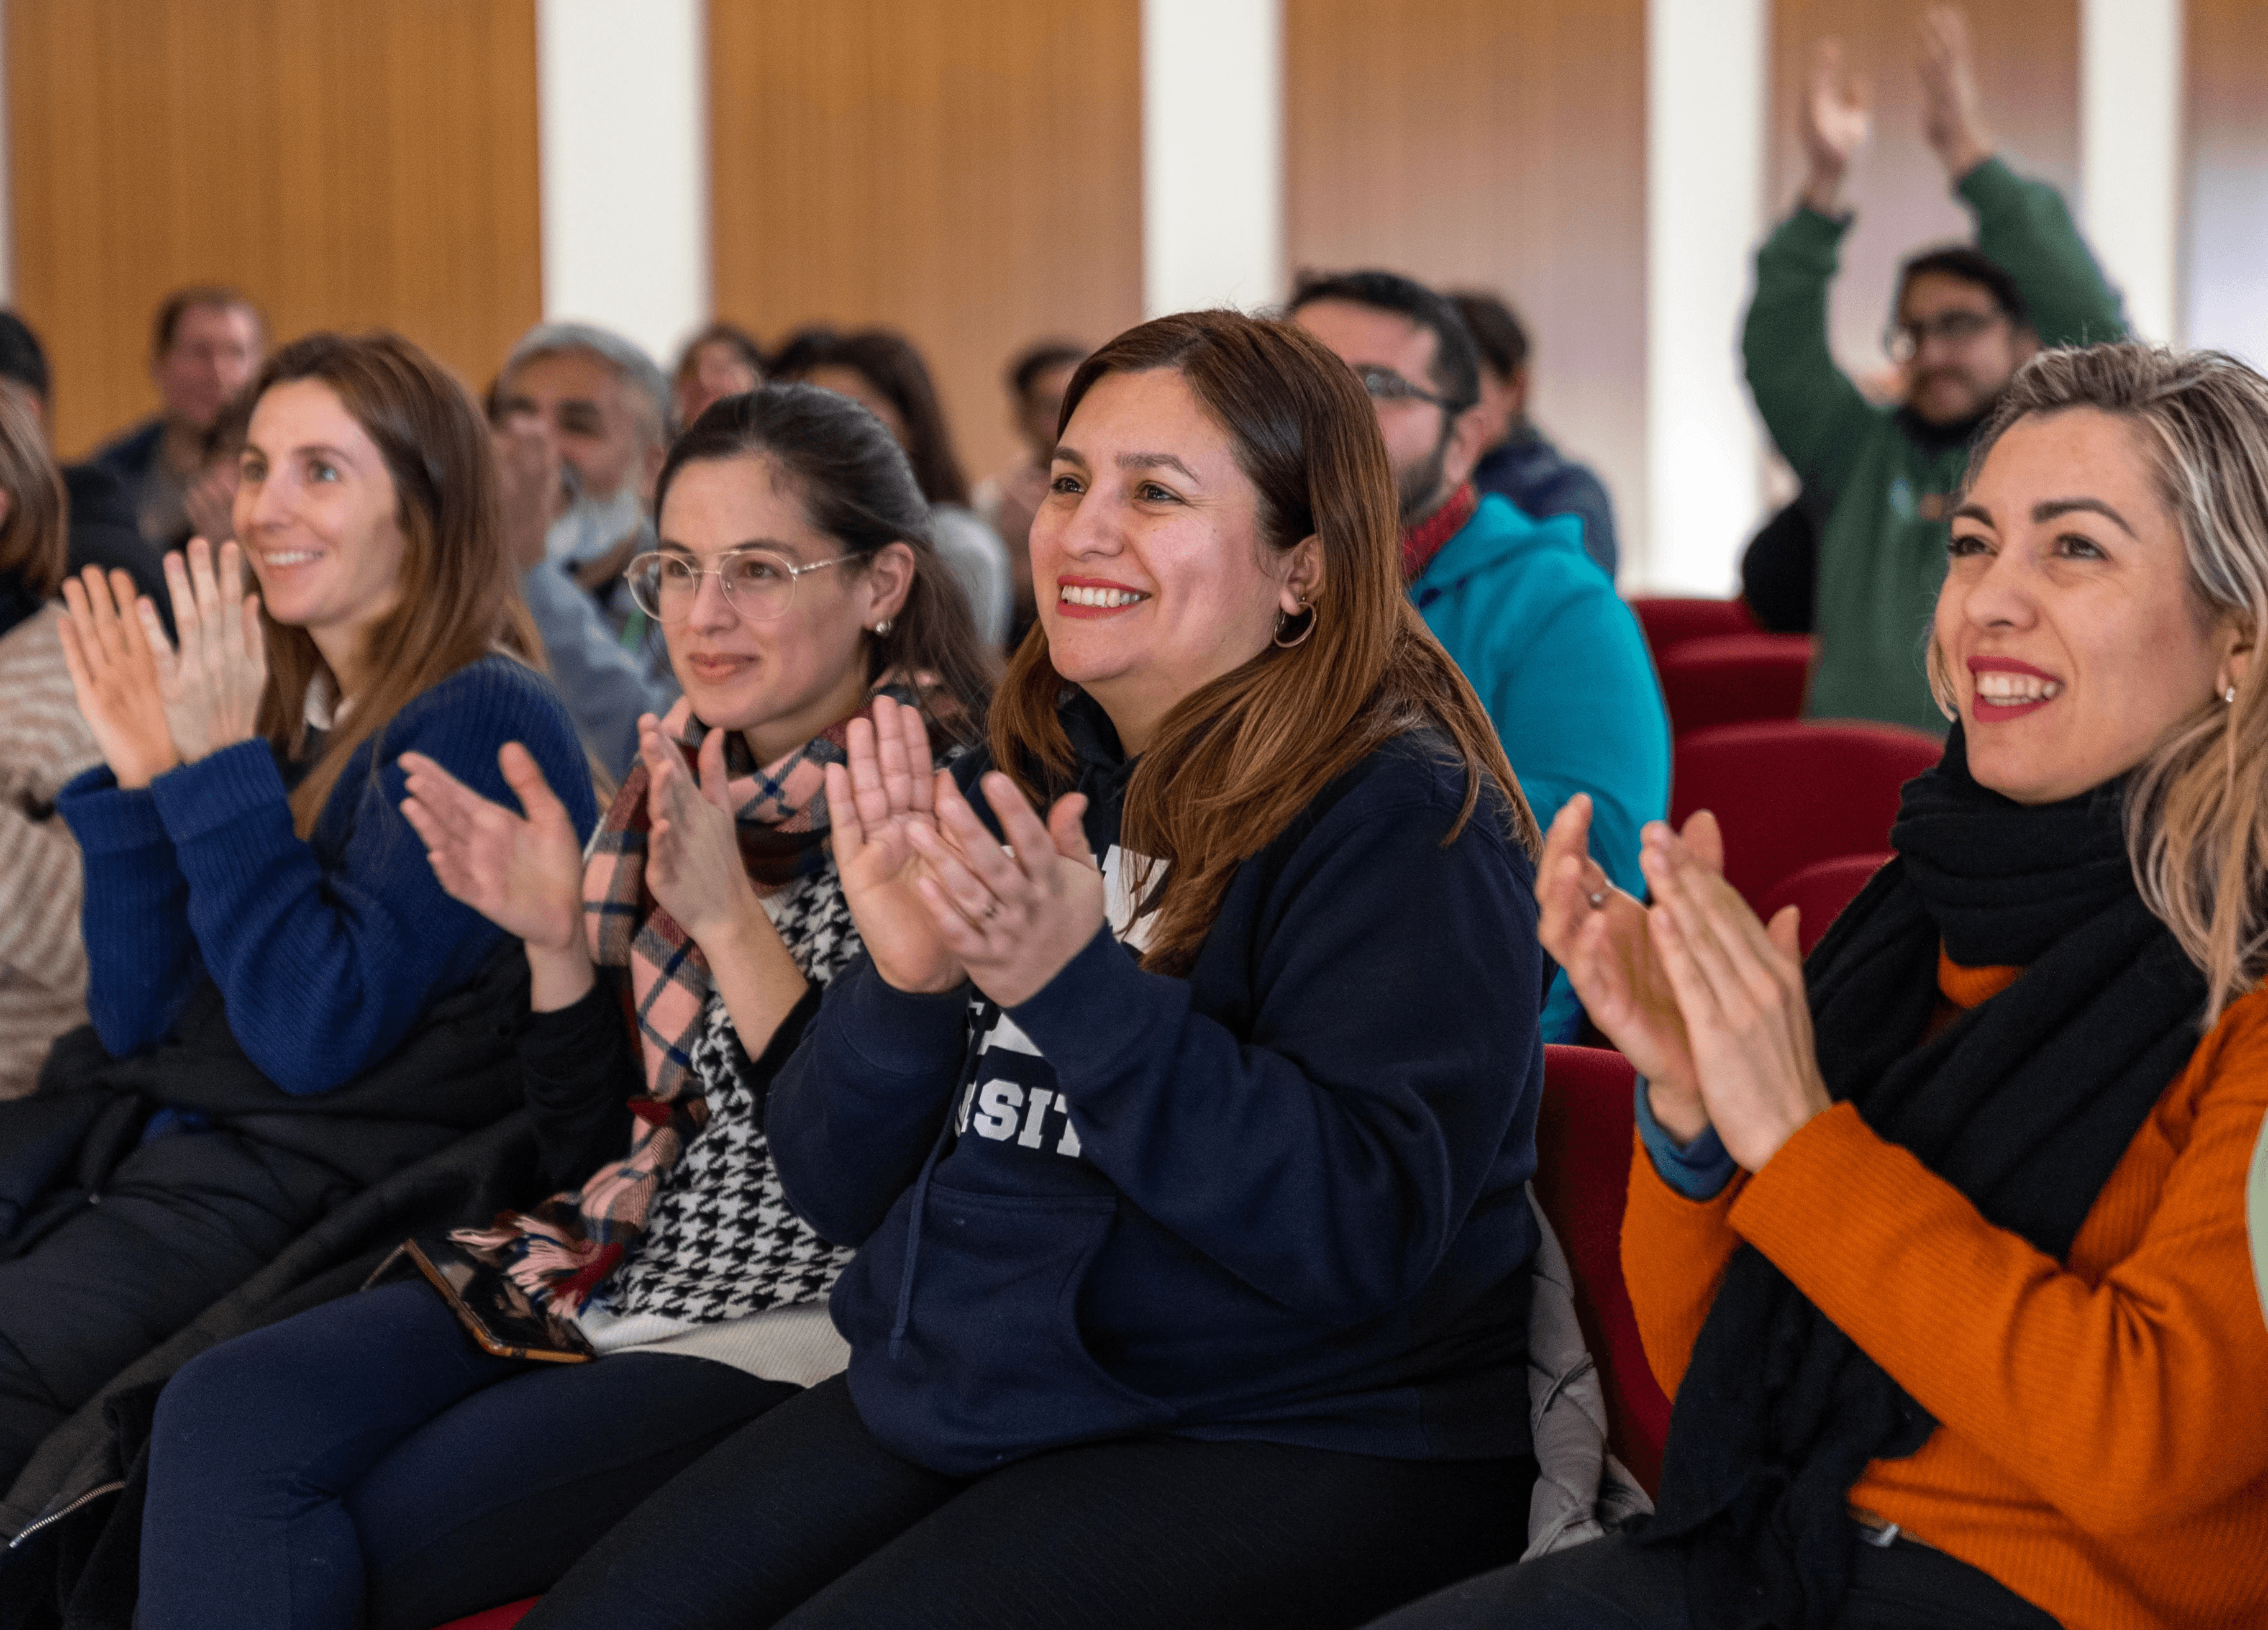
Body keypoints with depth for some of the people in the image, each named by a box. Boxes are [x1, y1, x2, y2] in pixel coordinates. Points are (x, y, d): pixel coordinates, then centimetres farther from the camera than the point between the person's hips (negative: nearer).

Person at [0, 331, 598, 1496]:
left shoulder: (482, 722, -10)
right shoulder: (283, 706, 13)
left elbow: (316, 1036, -18)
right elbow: (135, 1020, 10)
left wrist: (223, 764, -16)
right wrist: (138, 774, 0)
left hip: (318, 1175, -8)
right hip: (142, 1133, 8)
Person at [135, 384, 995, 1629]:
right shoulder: (680, 781, 9)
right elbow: (595, 1148, 12)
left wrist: (732, 922, -24)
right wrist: (558, 939, -4)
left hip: (790, 1336, -7)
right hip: (609, 1275, 7)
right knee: (221, 1413, -14)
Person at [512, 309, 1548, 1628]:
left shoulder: (1404, 820, -11)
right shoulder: (1025, 787, 10)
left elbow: (1369, 1235, -23)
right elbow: (836, 1192, 9)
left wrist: (1077, 986, -28)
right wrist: (902, 986, -12)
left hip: (1285, 1453, -6)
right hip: (935, 1398, 7)